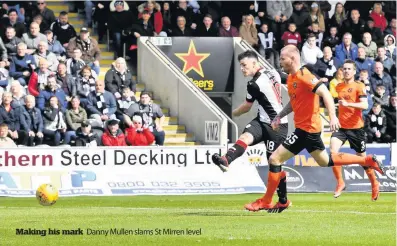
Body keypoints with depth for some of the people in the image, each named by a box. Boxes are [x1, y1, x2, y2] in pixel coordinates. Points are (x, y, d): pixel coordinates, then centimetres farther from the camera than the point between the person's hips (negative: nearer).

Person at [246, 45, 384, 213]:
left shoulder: (303, 76, -19)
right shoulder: (291, 78, 10)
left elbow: (325, 93, -27)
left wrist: (333, 116, -36)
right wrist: (279, 116, 12)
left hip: (306, 129, -10)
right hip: (308, 127, 10)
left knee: (275, 159, -9)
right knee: (325, 162, 22)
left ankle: (266, 202, 0)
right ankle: (369, 161, 27)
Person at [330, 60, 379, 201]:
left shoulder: (359, 86, -8)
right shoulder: (339, 87, 10)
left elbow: (365, 105, -21)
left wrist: (348, 104, -33)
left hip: (356, 127, -4)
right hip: (341, 126, 4)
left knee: (362, 157, 6)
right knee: (333, 150, -21)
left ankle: (374, 184, 29)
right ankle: (340, 183, -10)